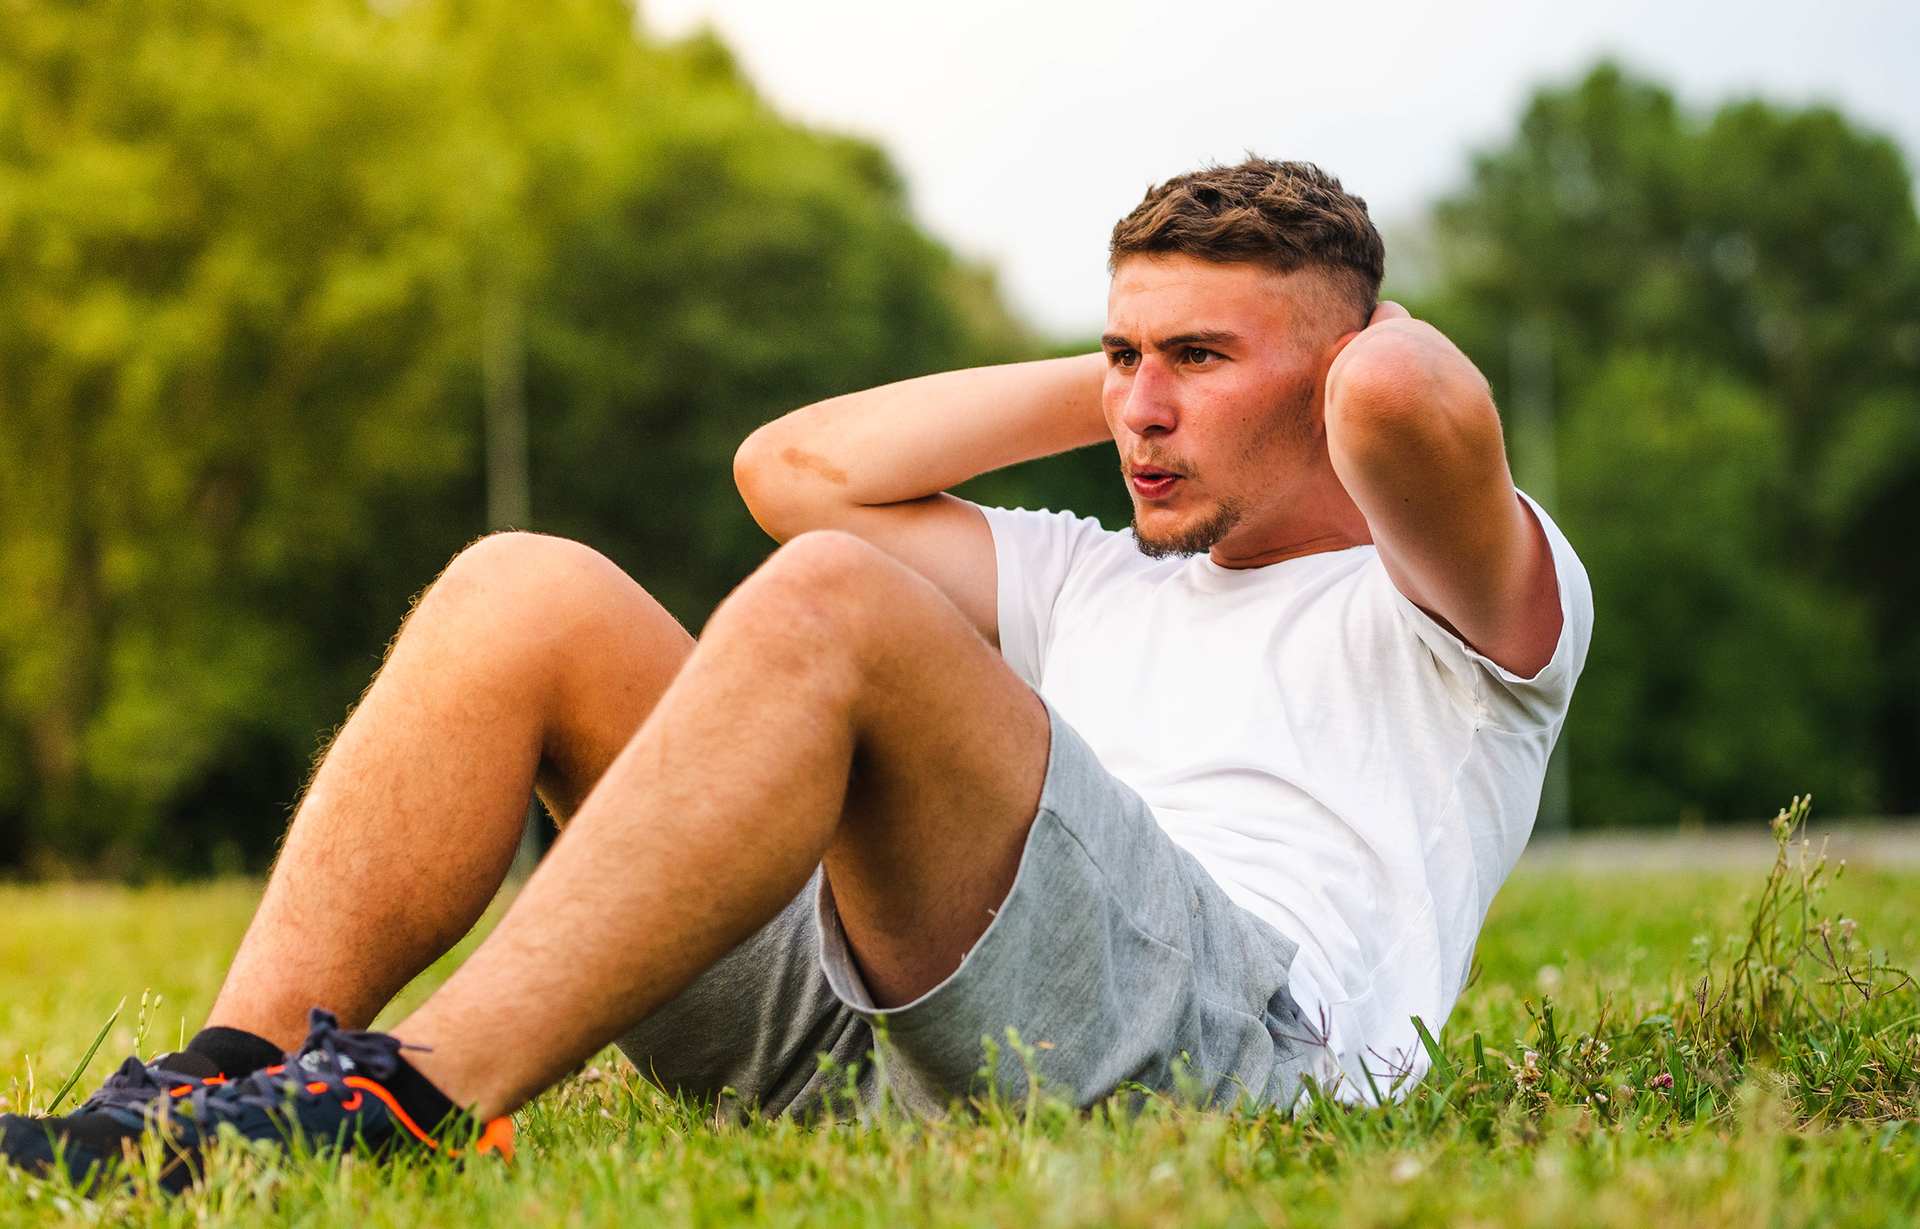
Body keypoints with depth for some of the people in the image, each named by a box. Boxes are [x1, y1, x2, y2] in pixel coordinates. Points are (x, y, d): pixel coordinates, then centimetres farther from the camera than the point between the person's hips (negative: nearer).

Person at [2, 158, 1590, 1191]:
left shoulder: (1479, 603, 17)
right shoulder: (1093, 583, 36)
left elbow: (1406, 401, -7)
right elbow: (795, 466, 29)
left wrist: (1369, 319, 18)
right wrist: (1108, 375, 31)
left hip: (1209, 1044, -7)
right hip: (871, 1028, 7)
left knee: (830, 603, -29)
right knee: (526, 595, -4)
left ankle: (411, 1110, -38)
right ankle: (227, 1080, -20)